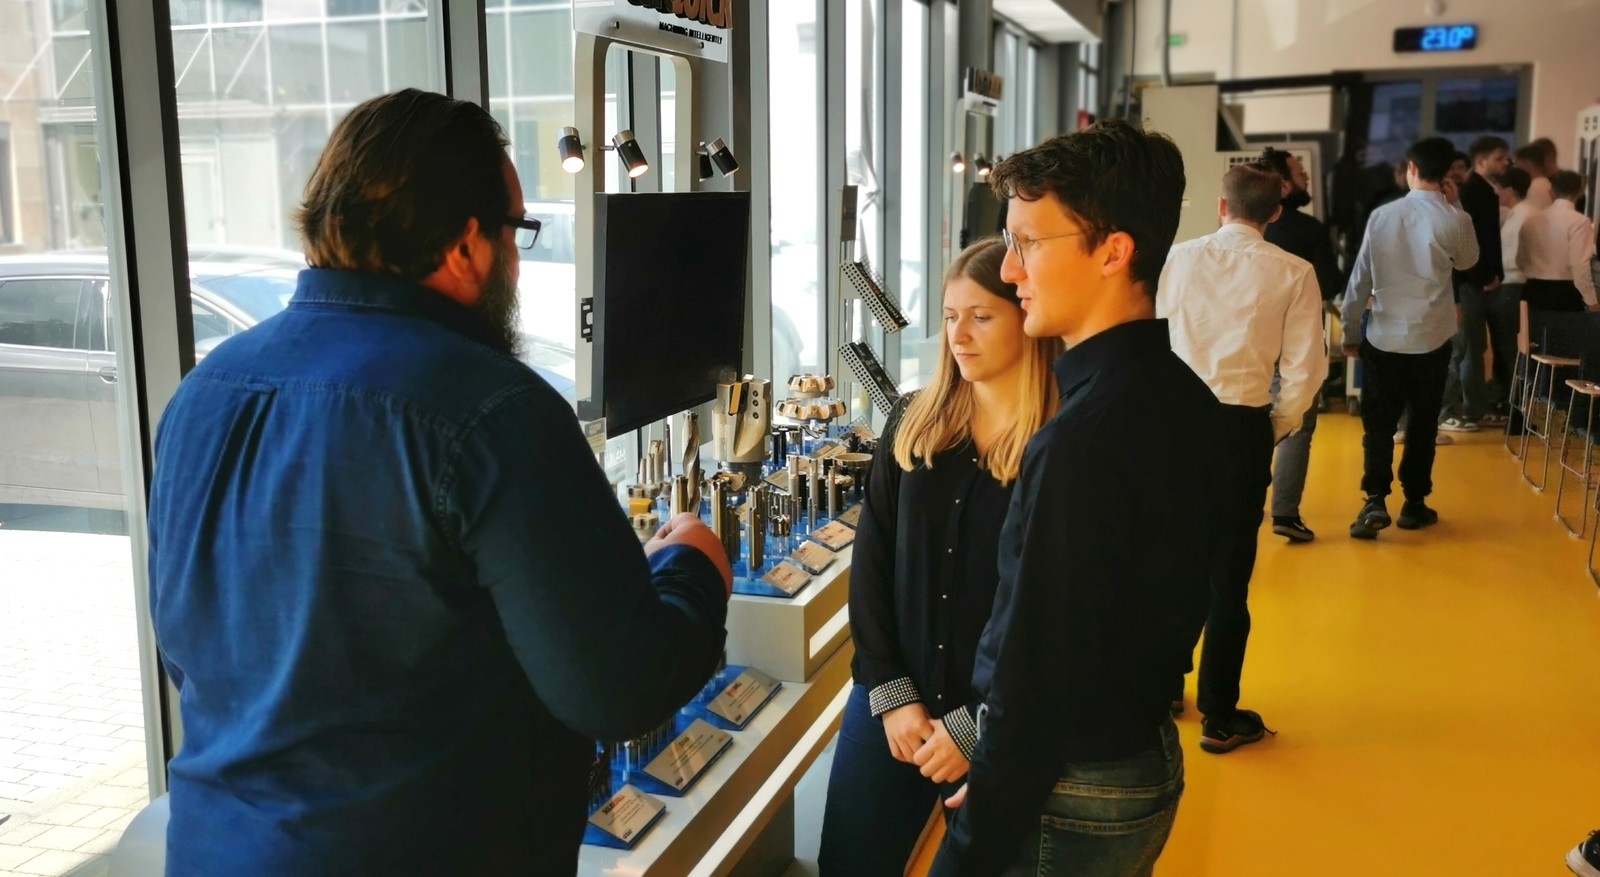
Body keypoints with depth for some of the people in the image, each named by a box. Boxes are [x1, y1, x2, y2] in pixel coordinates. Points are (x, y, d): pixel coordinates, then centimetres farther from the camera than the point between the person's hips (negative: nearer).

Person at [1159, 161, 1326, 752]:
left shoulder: (1179, 259, 0)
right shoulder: (1293, 274, -3)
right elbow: (1304, 367, -5)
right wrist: (1279, 429, 9)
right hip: (1243, 424, -2)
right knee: (1229, 570, 6)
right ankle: (1219, 716, 14)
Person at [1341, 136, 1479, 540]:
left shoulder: (1382, 216, -4)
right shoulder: (1454, 220, -8)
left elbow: (1359, 280, 0)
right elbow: (1467, 261, 15)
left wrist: (1350, 333, 11)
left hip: (1383, 338, 0)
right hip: (1432, 340, 0)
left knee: (1378, 423, 7)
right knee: (1423, 423, 12)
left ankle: (1375, 501, -7)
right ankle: (1414, 504, 20)